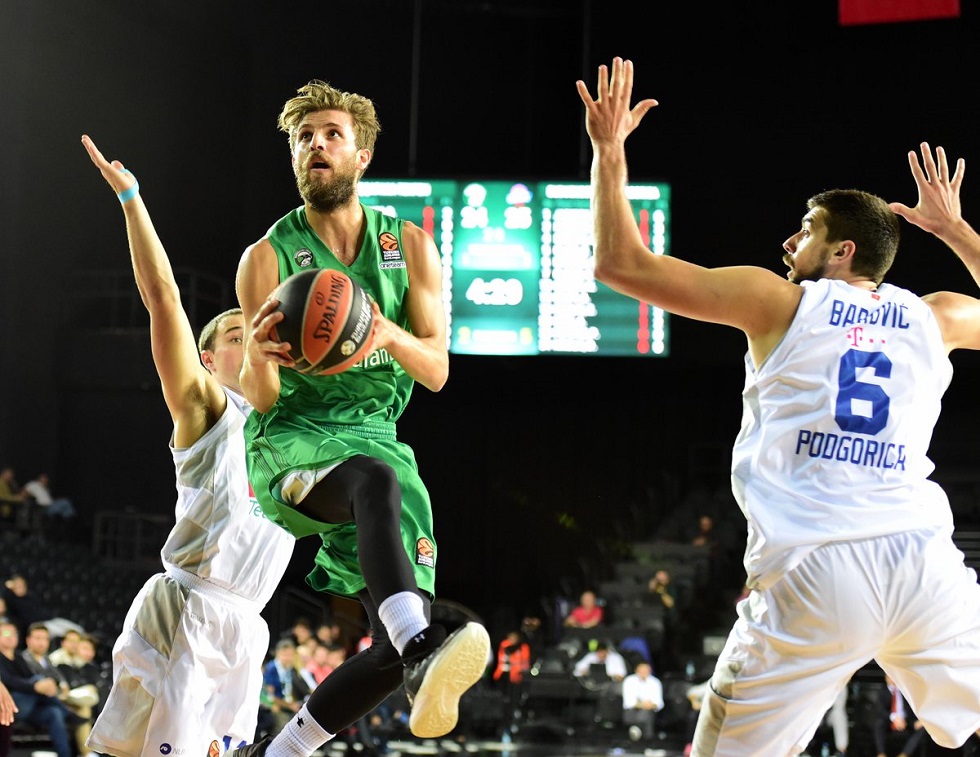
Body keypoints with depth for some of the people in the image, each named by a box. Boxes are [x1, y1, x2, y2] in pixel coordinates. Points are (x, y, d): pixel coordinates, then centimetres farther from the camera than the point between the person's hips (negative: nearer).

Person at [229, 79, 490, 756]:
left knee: (399, 649, -9)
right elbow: (261, 397, -2)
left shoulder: (410, 248, 8)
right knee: (378, 478, -41)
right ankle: (424, 653, -61)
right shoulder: (269, 258, 1)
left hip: (377, 438, 4)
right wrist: (260, 358, -27)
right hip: (292, 442, -4)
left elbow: (437, 371, 2)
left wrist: (389, 334, -21)